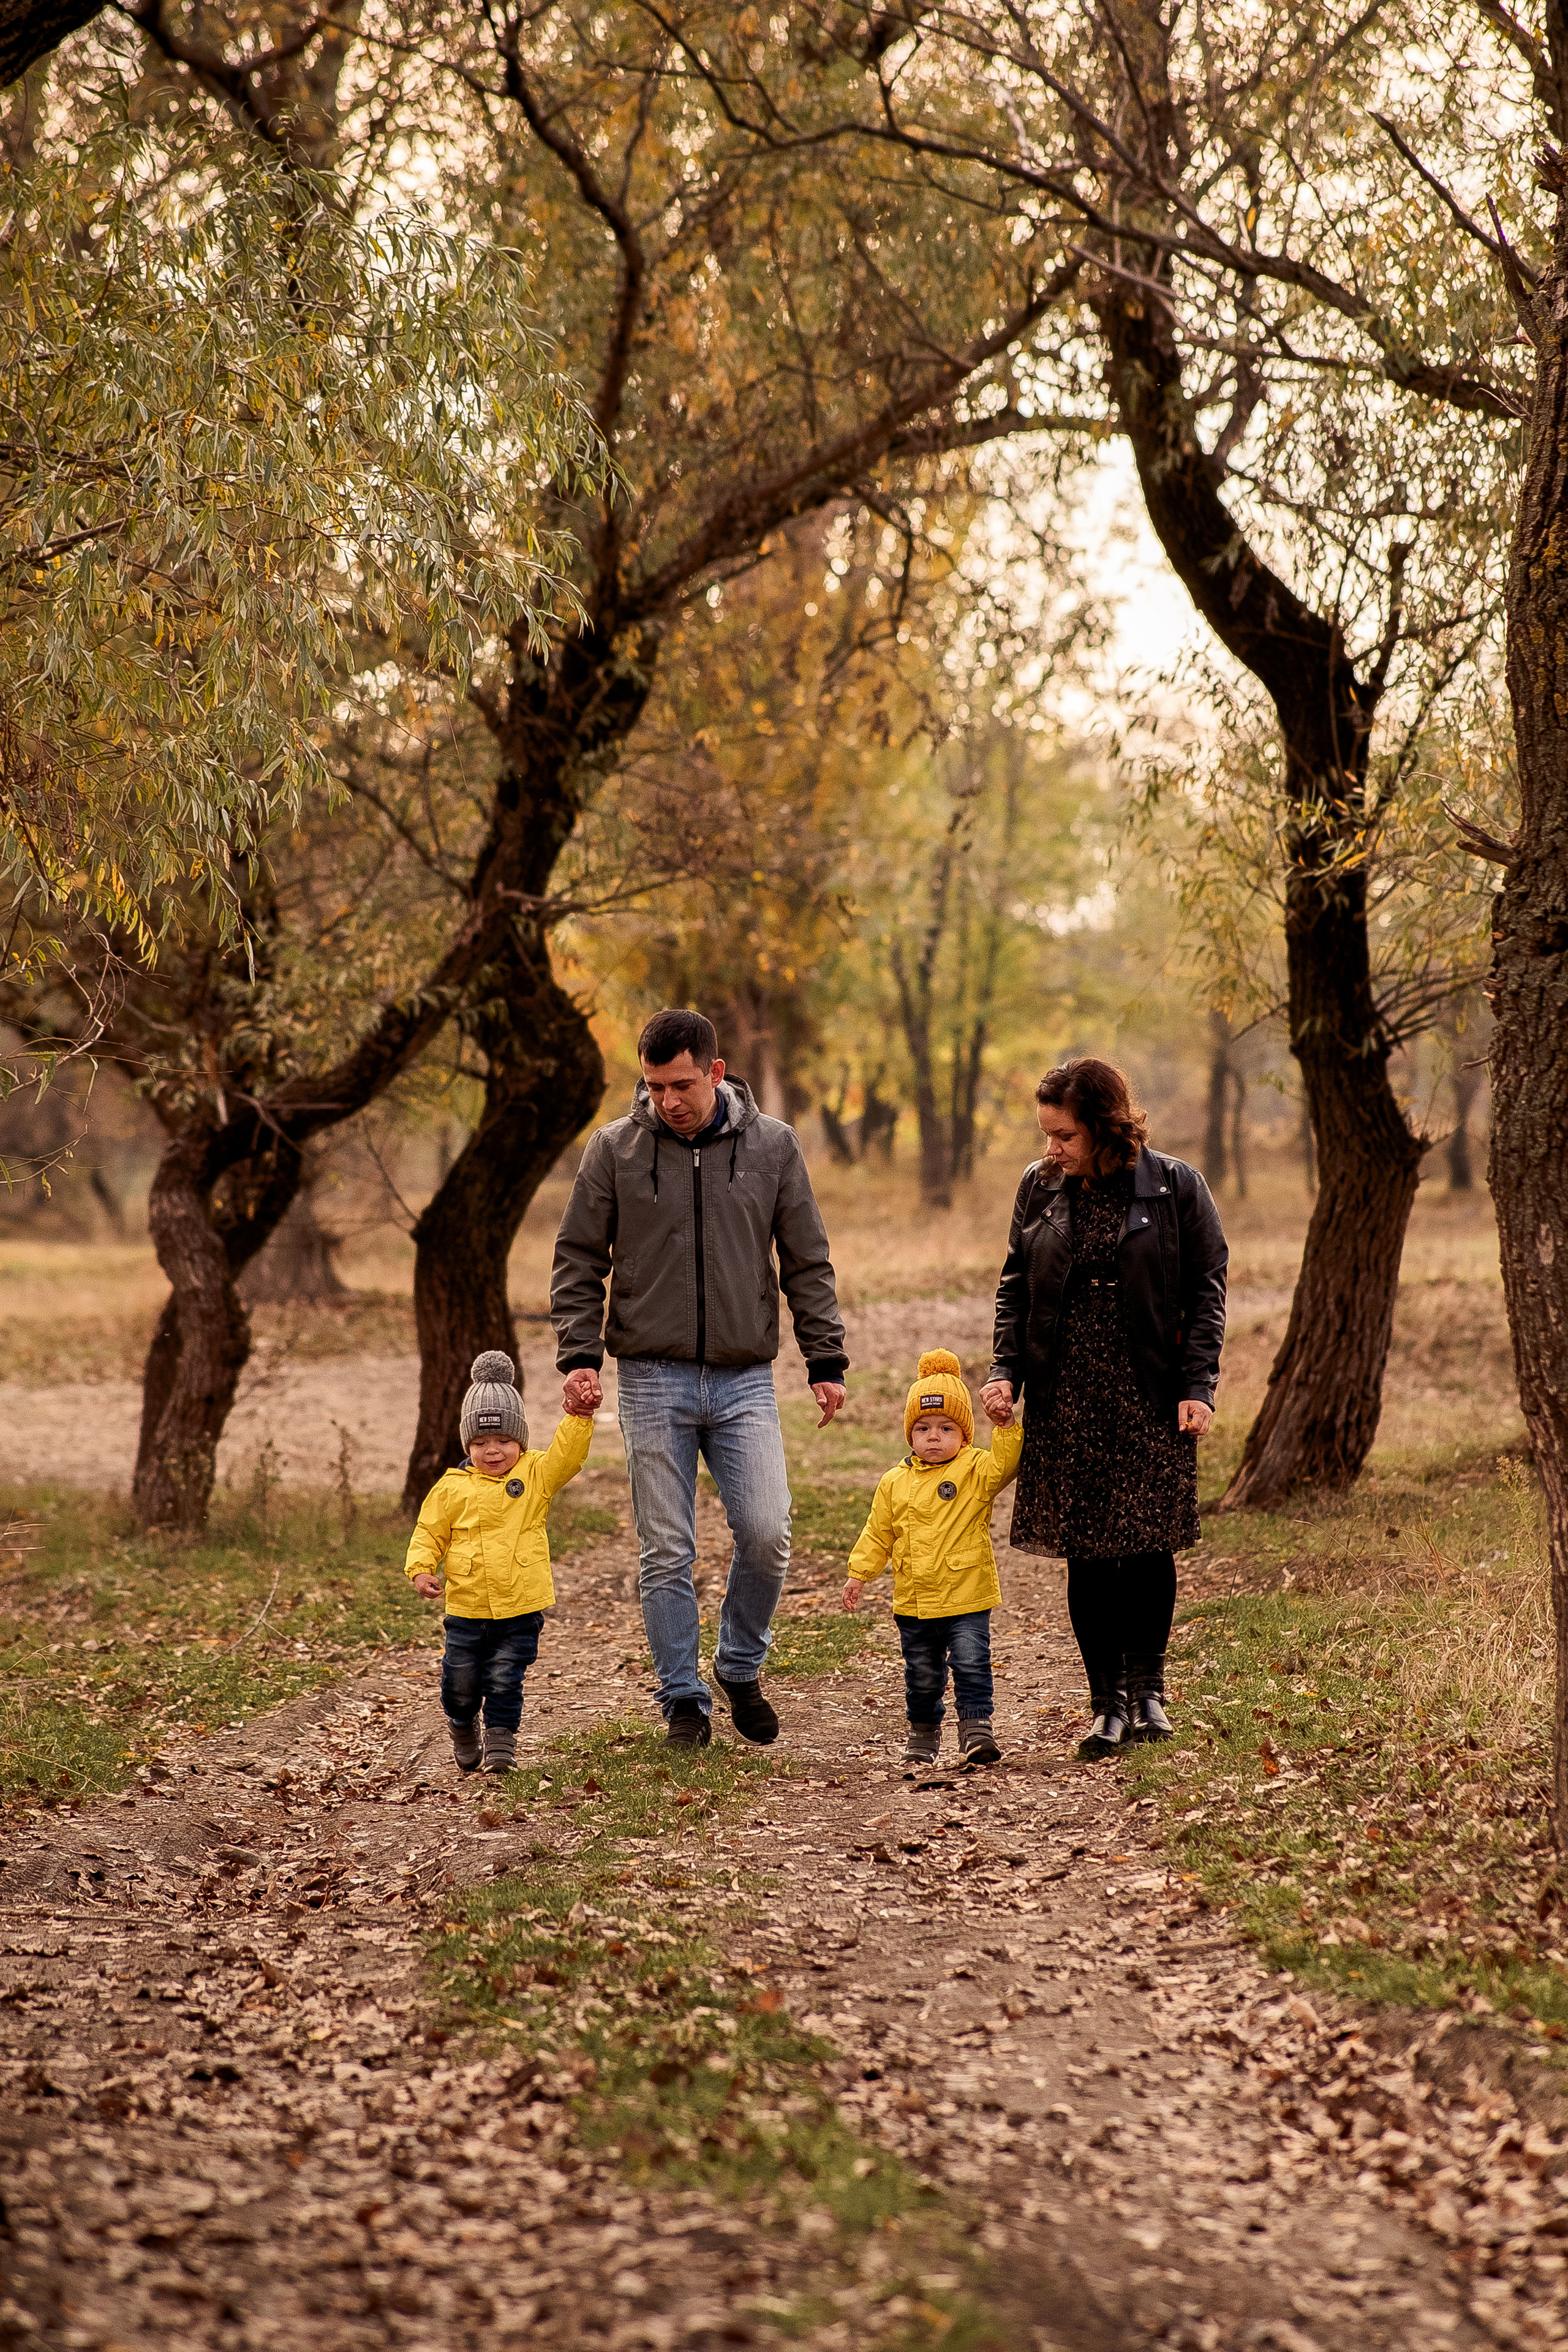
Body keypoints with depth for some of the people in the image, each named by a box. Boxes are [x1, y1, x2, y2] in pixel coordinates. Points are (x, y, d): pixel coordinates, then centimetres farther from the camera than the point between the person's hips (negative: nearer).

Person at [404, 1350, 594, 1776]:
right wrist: (420, 1570, -10)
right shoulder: (452, 1487, 0)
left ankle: (501, 1740, 14)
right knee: (460, 1683, 12)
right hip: (467, 1609, 1)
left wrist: (579, 1415, -28)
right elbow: (429, 1533, 6)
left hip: (520, 1609, -1)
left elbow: (569, 1453, -14)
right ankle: (462, 1726, 40)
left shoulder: (536, 1475, 0)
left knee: (505, 1680, -3)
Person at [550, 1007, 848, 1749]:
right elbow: (578, 1262, 5)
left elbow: (807, 1264, 9)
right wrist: (579, 1355, -6)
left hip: (745, 1379, 1)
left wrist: (826, 1361, 4)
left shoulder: (772, 1145, 4)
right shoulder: (614, 1150, 1)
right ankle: (684, 1700, 15)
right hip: (653, 1379, 0)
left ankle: (741, 1669, 16)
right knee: (667, 1552, 1)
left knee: (766, 1534, -8)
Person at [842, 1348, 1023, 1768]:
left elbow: (1005, 1465, -22)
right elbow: (878, 1533, 13)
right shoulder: (895, 1483, 6)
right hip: (914, 1602, 4)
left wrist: (1007, 1427, -32)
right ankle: (924, 1733, 31)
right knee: (922, 1675, 15)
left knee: (971, 1665, -9)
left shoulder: (975, 1470, -3)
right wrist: (859, 1573, 10)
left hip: (967, 1596, -4)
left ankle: (976, 1727, -1)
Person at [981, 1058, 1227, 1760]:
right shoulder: (1040, 1188, 6)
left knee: (1150, 1545, 1)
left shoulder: (1175, 1187, -2)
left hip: (1151, 1399, -2)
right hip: (1066, 1400, 2)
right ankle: (1108, 1700, 8)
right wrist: (1005, 1368, -1)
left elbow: (1206, 1290, 0)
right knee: (1086, 1551, 0)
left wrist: (1198, 1385, -8)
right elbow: (1015, 1286, 12)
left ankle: (1147, 1685, 20)